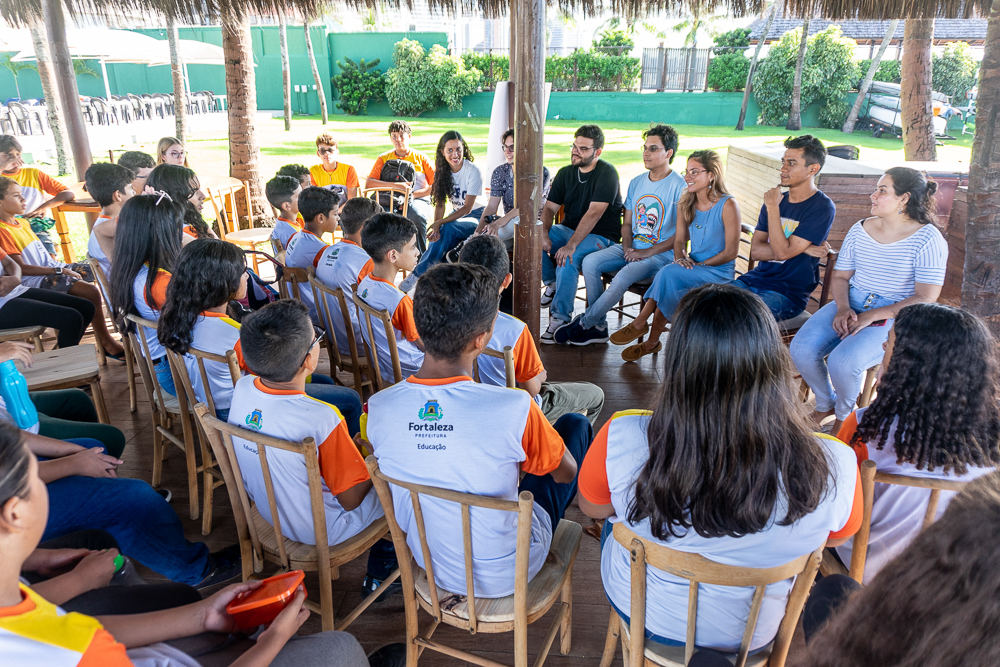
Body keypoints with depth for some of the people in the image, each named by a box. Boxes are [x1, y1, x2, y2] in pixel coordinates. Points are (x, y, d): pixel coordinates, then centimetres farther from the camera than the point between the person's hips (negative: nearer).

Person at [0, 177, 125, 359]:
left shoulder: (22, 223, 15)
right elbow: (22, 268, -17)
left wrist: (63, 266, 5)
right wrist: (58, 271, -18)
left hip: (52, 268, 9)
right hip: (35, 281, -9)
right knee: (91, 292, -27)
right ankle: (107, 343, -15)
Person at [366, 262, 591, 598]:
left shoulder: (378, 408, -21)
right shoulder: (515, 410, -33)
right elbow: (566, 473, -13)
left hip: (429, 567, 4)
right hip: (507, 574, -4)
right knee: (576, 424, 14)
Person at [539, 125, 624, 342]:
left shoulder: (607, 173, -13)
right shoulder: (565, 173, 8)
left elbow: (594, 213, -24)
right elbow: (549, 208, 4)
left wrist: (571, 245, -33)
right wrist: (543, 233, -18)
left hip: (600, 236, -6)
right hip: (569, 229, 7)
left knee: (568, 259, -34)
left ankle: (561, 317, -24)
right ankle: (551, 284, 1)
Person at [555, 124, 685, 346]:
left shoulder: (679, 186, -9)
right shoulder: (636, 182, 13)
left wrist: (648, 252, -17)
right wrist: (627, 247, -4)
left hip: (661, 255, -6)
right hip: (632, 248, 7)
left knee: (624, 276, -33)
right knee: (590, 261, -17)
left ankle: (583, 323, -15)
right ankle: (598, 327, -11)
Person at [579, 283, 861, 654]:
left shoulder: (622, 440, -35)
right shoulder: (835, 467, -32)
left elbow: (592, 507, -12)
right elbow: (836, 534, -8)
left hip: (636, 610, 0)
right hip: (745, 636, 1)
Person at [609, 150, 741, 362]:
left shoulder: (727, 205, -13)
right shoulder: (685, 204, 6)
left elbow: (731, 252, -12)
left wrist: (698, 265, -14)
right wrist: (681, 258, -10)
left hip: (719, 273, -5)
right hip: (692, 266, 5)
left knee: (668, 274, -30)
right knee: (668, 285, -28)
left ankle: (640, 323, -16)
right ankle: (652, 341, -17)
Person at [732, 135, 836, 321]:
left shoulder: (822, 208, -9)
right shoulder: (777, 200, 11)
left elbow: (782, 252, -18)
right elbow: (755, 251, 2)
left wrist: (772, 207, -13)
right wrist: (801, 248, -10)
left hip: (790, 292, -6)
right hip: (755, 279, 6)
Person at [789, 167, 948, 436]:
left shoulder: (928, 240, -9)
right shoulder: (860, 229, 7)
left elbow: (925, 299, -14)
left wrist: (871, 316, -20)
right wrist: (842, 308, -10)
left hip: (895, 316, -5)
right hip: (851, 304, 5)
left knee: (842, 362, -31)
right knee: (801, 349, -19)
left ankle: (844, 415, 4)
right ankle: (825, 404, 11)